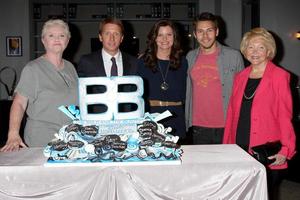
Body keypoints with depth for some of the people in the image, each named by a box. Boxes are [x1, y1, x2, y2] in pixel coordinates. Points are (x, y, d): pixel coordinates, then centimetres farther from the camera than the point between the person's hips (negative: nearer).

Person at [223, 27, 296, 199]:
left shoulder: (279, 76, -4)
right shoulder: (240, 77, 12)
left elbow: (285, 115, -7)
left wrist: (285, 150, -14)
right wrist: (226, 145, 9)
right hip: (239, 150, 4)